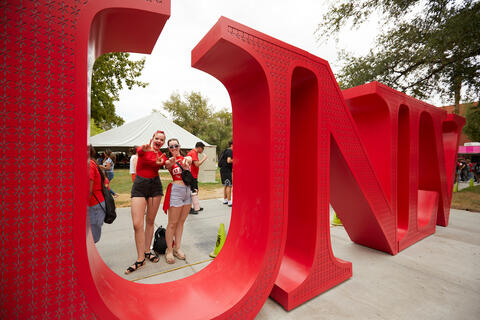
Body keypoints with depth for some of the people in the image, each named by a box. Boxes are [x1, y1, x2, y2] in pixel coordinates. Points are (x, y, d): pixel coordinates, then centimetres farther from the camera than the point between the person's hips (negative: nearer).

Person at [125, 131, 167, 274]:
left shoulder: (162, 156, 6)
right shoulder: (143, 149, -5)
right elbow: (139, 150, -29)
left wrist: (159, 163, -32)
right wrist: (145, 148, -53)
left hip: (155, 187, 3)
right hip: (139, 186, -3)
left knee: (150, 221, 11)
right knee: (137, 224, -6)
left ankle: (147, 251, 28)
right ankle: (140, 259, 7)